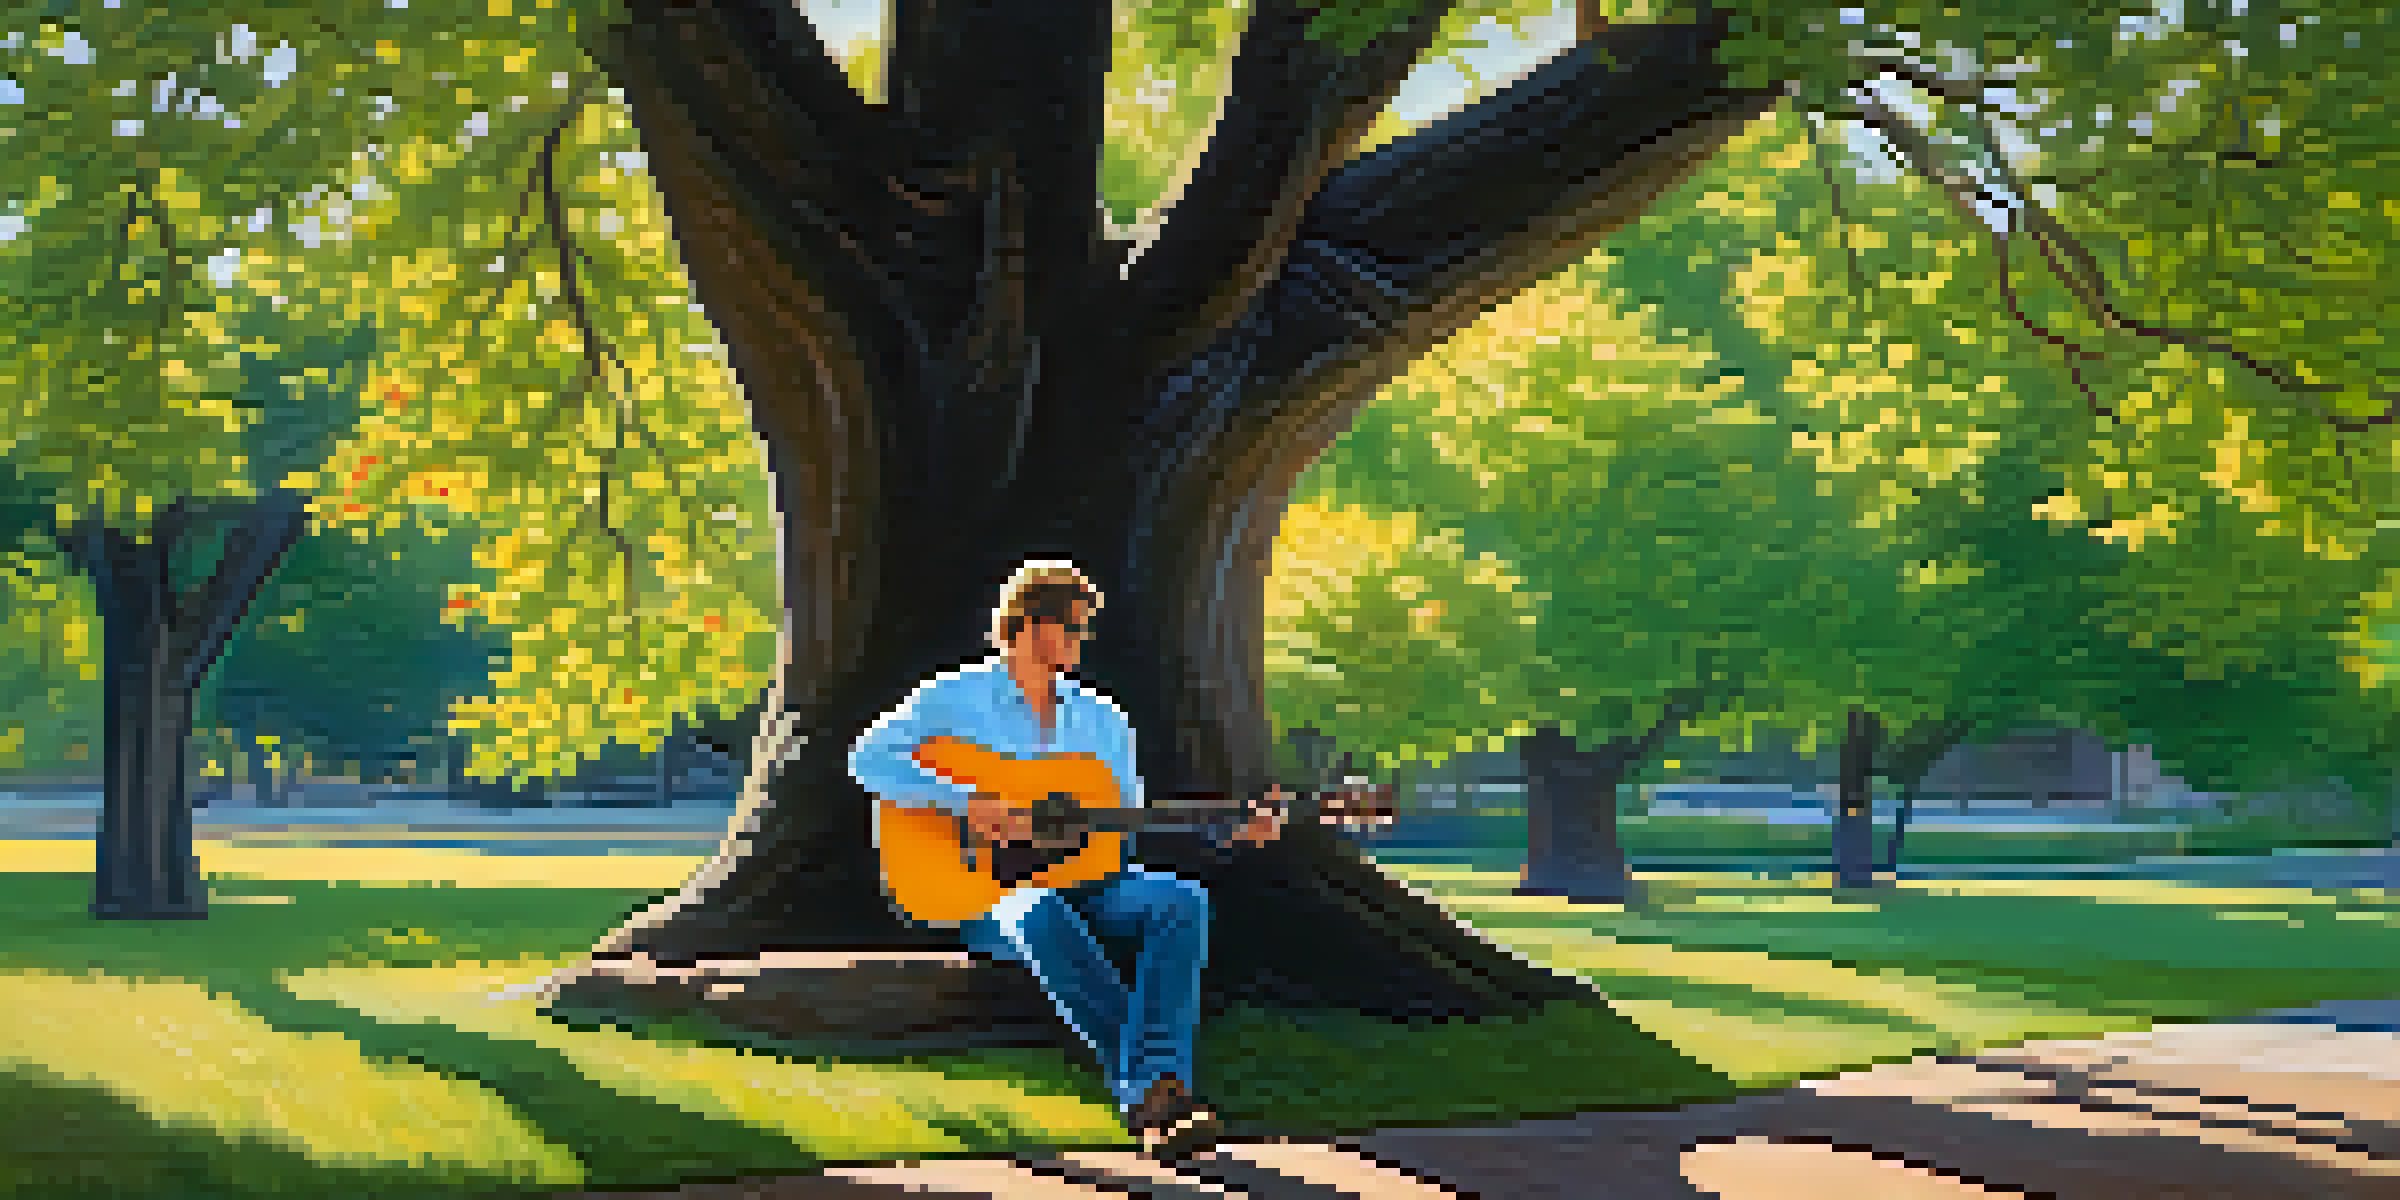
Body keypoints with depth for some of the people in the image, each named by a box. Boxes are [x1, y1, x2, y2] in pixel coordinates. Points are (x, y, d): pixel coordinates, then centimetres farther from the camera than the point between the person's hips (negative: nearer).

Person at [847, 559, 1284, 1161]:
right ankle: (1151, 1086, -43)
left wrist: (1233, 833, 5)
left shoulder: (1104, 722, 17)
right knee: (1037, 915, -40)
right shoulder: (956, 698, 2)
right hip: (983, 889, -4)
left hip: (1085, 880, 4)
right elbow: (869, 758, -12)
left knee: (1182, 899, -27)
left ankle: (1159, 1083, -45)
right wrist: (967, 801, -24)